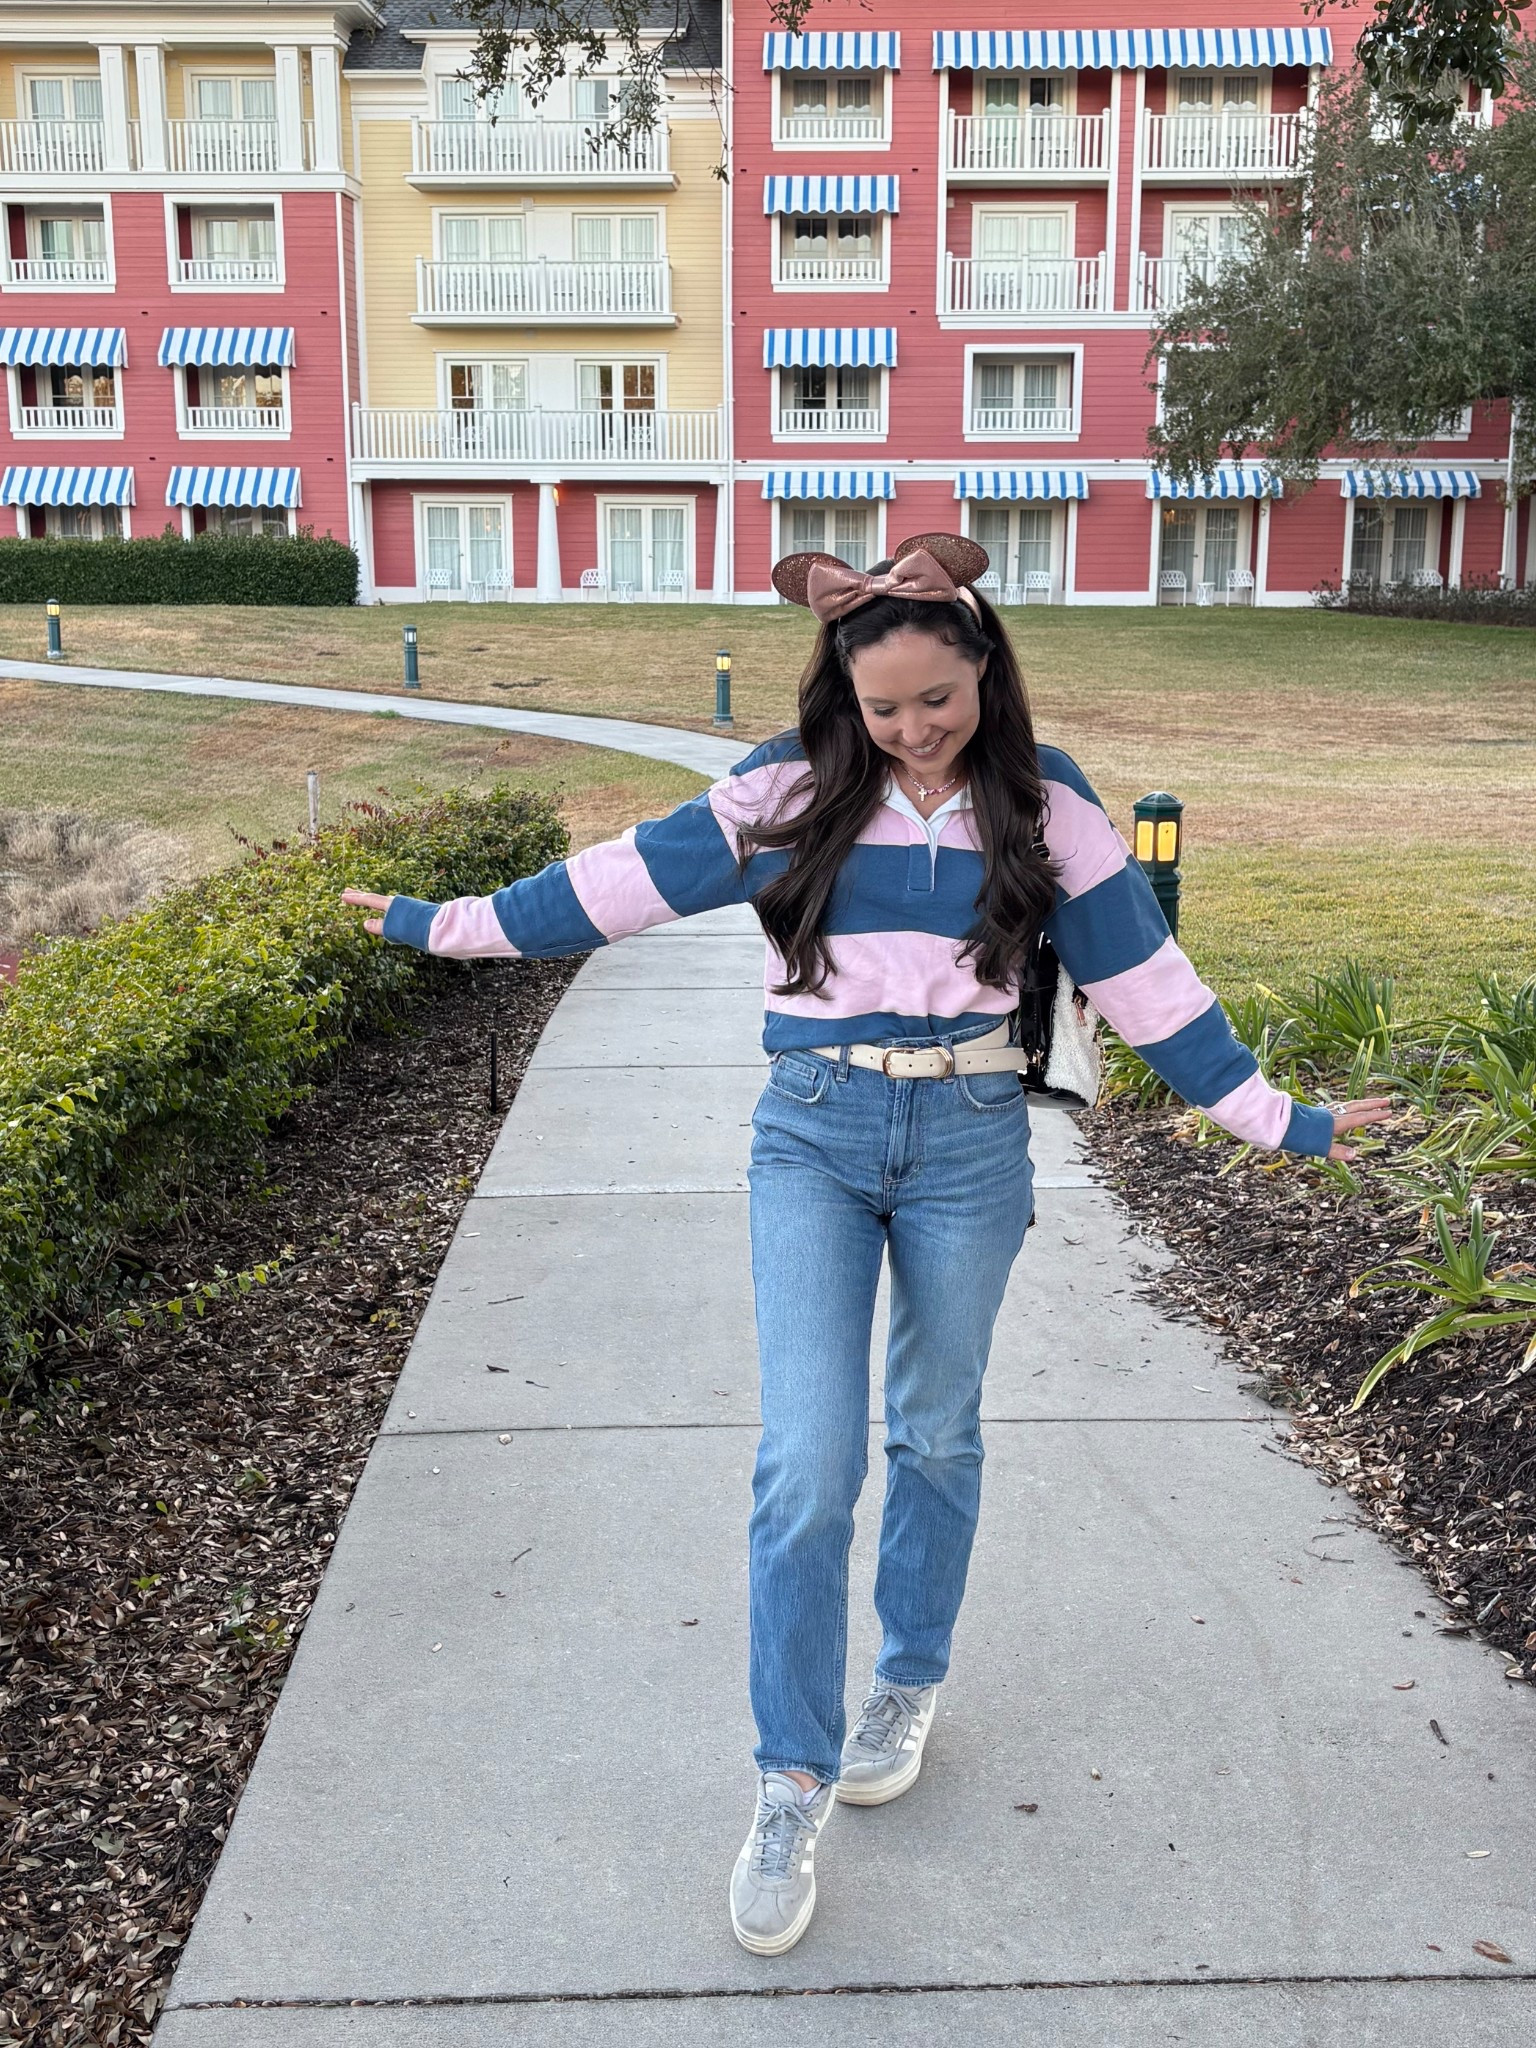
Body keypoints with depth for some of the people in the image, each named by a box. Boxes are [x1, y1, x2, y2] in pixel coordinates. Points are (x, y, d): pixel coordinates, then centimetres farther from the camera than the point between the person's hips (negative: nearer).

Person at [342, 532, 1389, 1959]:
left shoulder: (1044, 807, 0)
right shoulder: (791, 791, -1)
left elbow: (1142, 973, 2)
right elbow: (624, 878, 2)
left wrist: (1274, 1118, 1)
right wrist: (448, 924, 2)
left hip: (970, 1142, 1)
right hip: (813, 1138, -1)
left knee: (935, 1432, 15)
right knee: (806, 1463, -7)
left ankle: (910, 1682, 39)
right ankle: (791, 1787, 8)